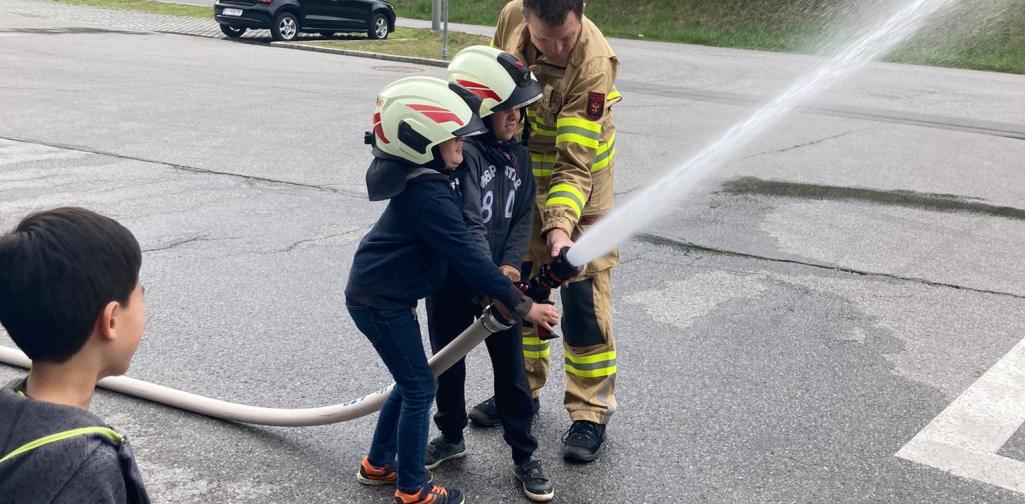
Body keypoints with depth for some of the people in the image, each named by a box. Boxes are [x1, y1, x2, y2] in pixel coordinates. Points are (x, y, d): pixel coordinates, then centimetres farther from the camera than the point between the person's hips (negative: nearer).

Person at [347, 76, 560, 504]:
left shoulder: (420, 178, 4)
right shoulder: (430, 195, -27)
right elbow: (467, 258, -27)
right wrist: (522, 305, -22)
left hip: (377, 293, 10)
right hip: (380, 301, -10)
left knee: (411, 382, 19)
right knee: (420, 389, 1)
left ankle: (377, 465, 34)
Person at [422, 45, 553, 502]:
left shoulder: (518, 156, 2)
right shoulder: (463, 153, -20)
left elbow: (523, 217, 3)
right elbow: (469, 225, -26)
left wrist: (510, 266, -12)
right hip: (451, 280, -4)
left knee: (511, 368, 8)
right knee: (448, 362, 15)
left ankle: (524, 456, 21)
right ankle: (451, 438, 37)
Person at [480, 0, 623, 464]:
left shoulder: (593, 62, -31)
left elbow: (575, 163, -31)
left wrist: (561, 225, -42)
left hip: (579, 180, -5)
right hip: (521, 174, 6)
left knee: (583, 298, -5)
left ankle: (590, 412, 9)